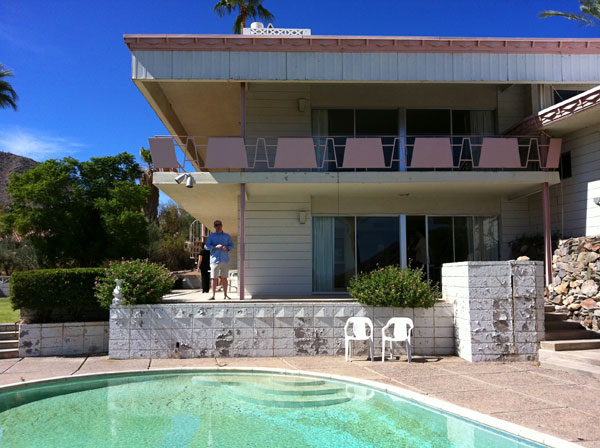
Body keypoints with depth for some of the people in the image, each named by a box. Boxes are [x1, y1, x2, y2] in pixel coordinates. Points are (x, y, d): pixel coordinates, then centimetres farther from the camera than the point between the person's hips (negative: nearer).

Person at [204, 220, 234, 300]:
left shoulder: (227, 236, 14)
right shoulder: (211, 236, 8)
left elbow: (231, 245, 14)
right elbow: (206, 246, 0)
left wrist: (227, 248, -8)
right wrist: (216, 247, -14)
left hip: (225, 260, 2)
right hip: (215, 260, -1)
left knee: (224, 278, 4)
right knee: (214, 278, -1)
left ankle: (225, 295, 10)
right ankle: (213, 295, 3)